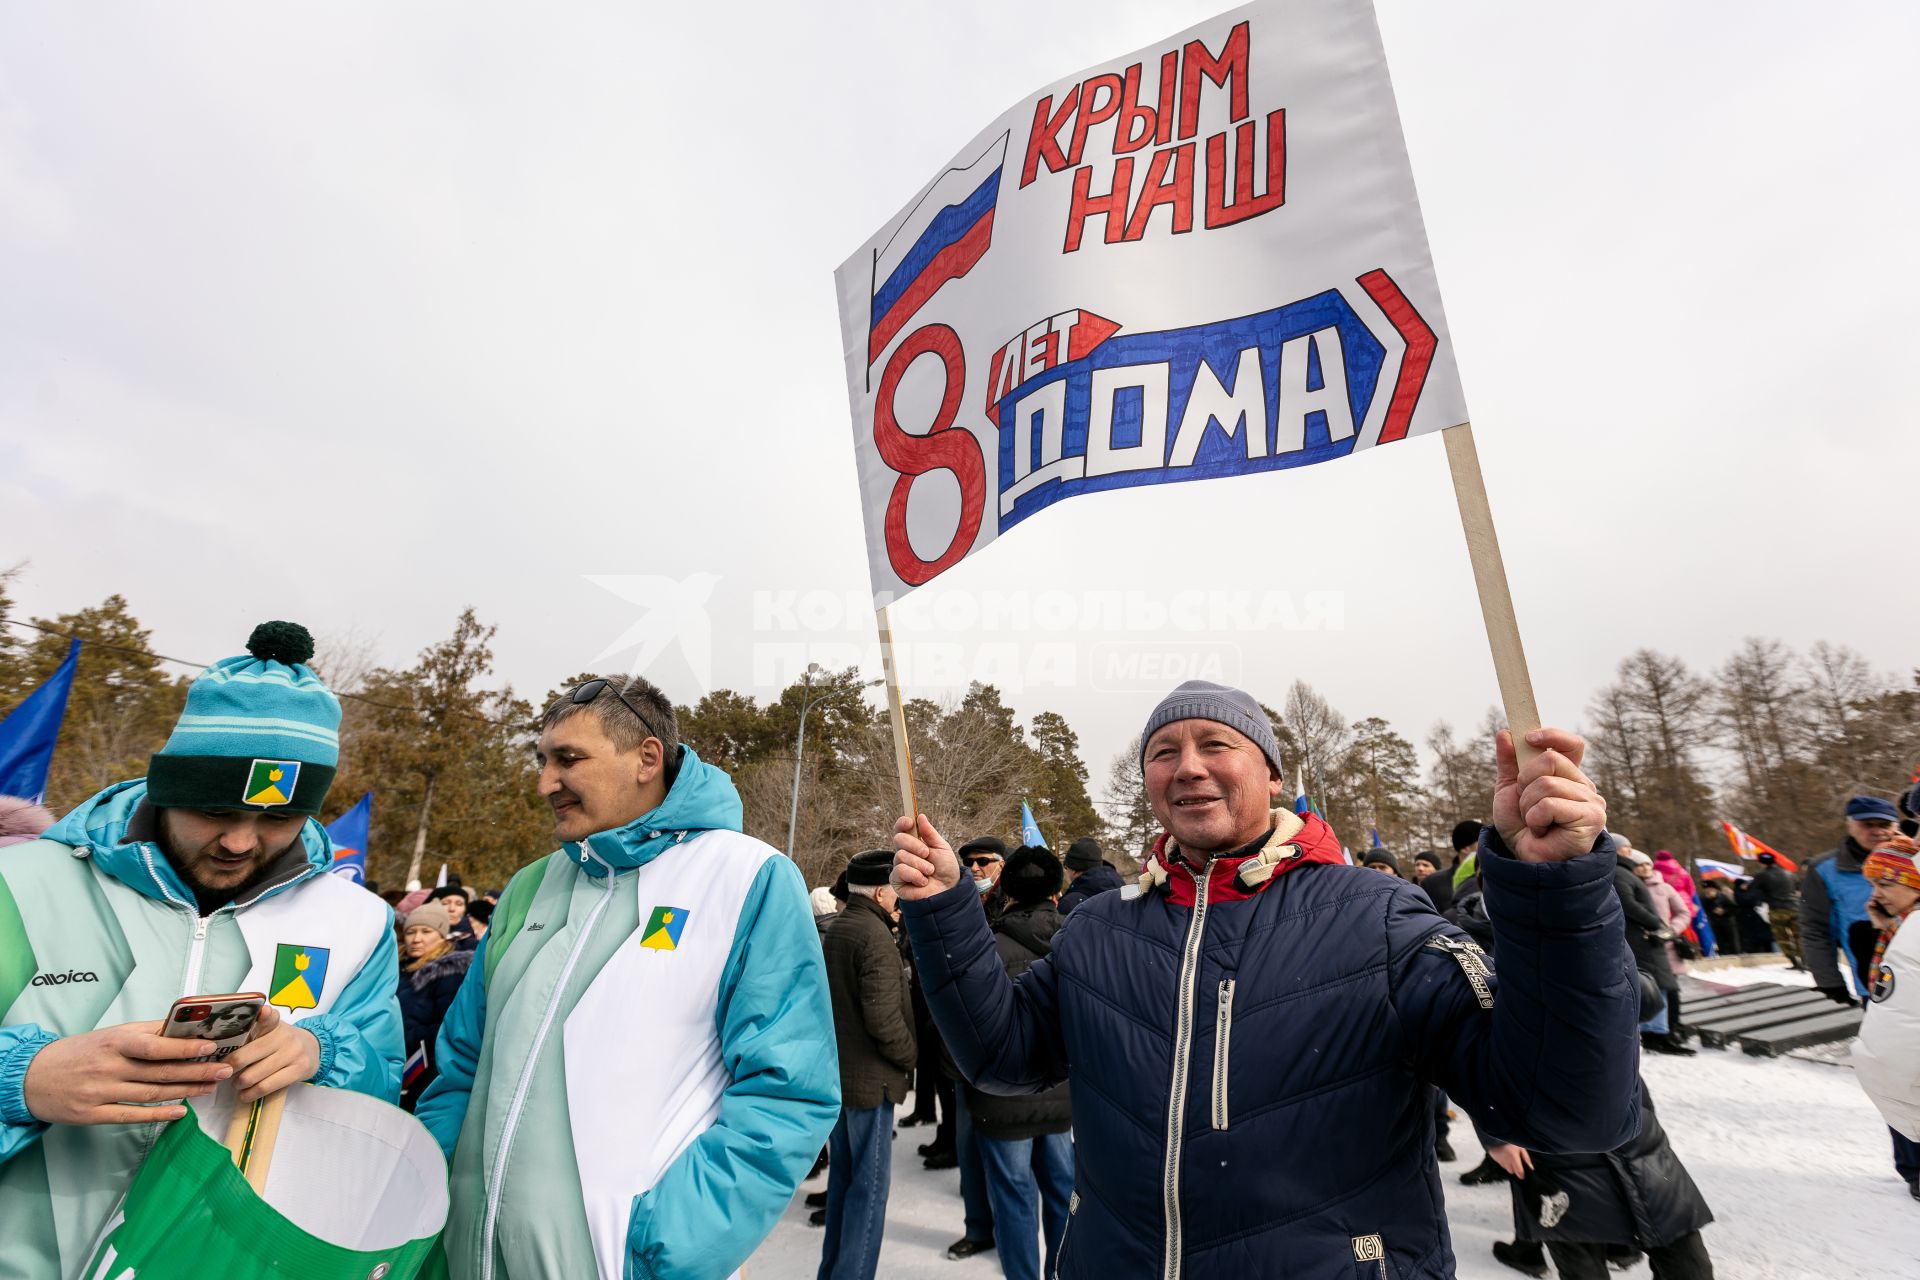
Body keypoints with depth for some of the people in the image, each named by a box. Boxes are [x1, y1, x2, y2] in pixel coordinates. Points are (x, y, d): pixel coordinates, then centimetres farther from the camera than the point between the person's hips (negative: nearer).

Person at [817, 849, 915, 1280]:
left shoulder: (832, 929, 8)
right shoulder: (875, 935, -20)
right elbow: (883, 1015, -23)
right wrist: (908, 1055, -9)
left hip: (834, 1070, 9)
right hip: (870, 1075, -9)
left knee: (843, 1175, 21)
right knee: (870, 1183, 3)